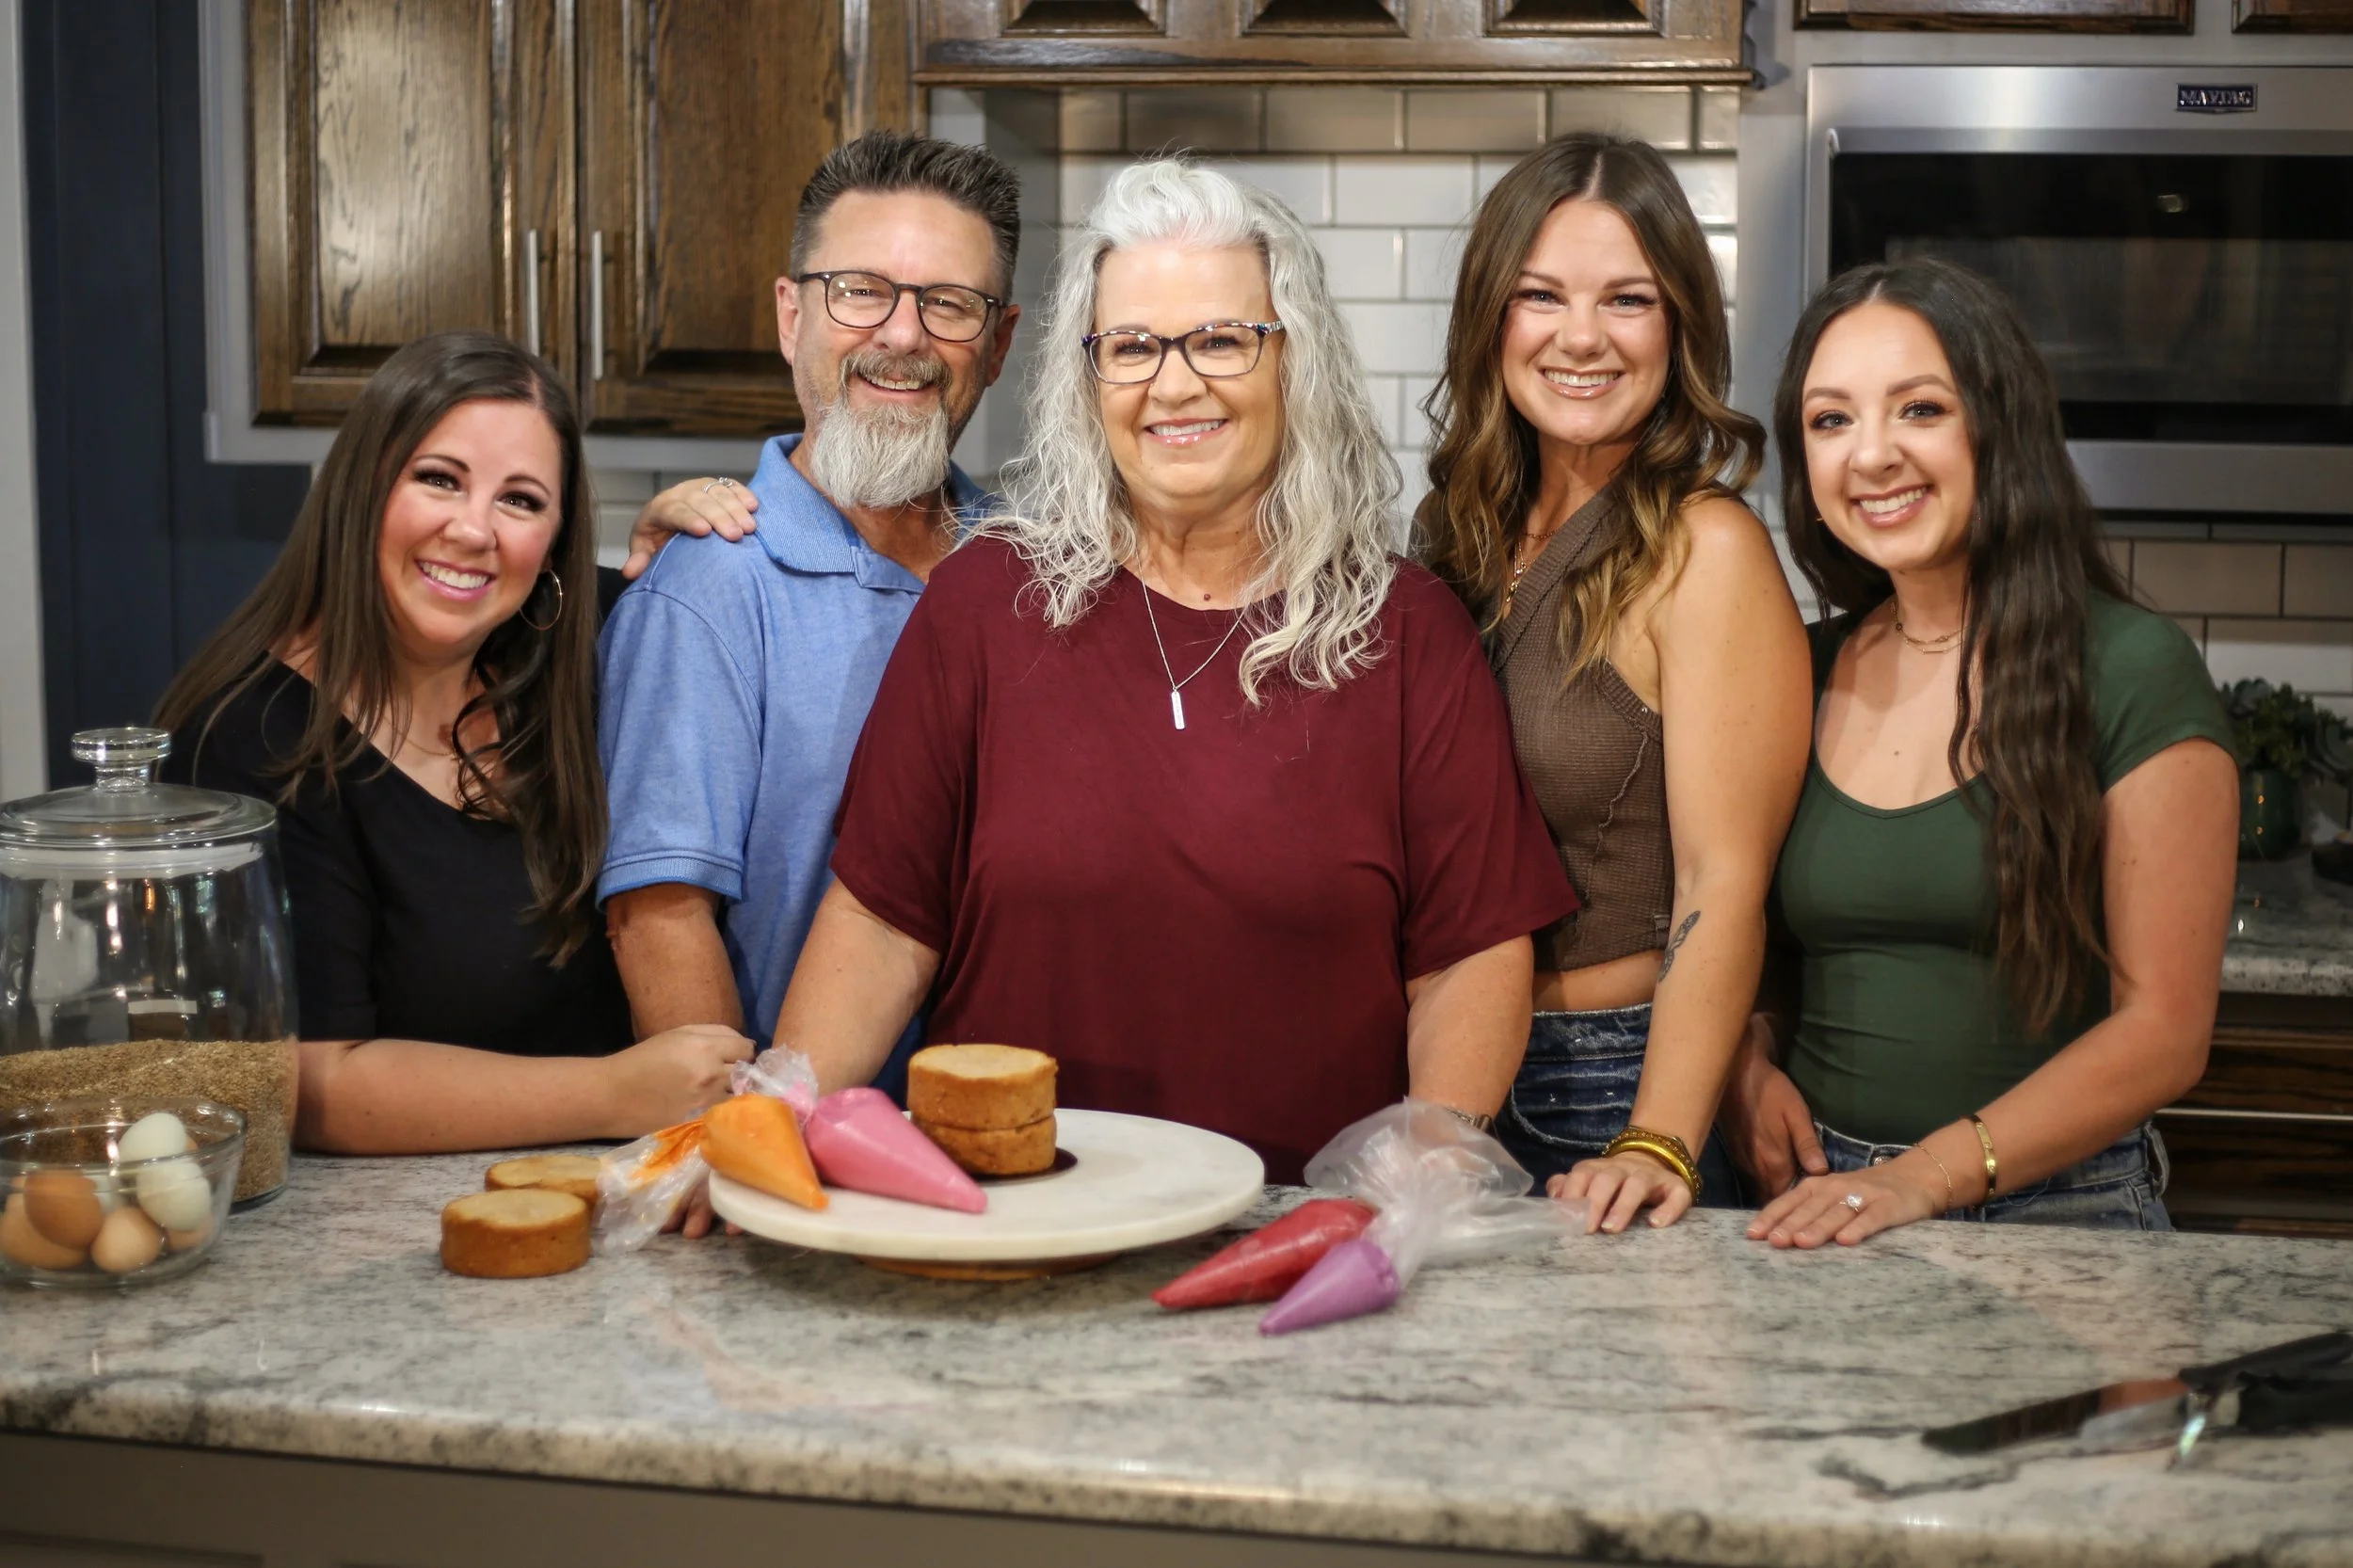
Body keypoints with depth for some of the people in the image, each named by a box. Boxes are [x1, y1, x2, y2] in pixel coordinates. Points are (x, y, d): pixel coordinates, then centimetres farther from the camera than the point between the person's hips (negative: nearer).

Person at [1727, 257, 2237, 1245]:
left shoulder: (2134, 674, -3)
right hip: (1816, 1210, 3)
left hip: (2051, 1204, -3)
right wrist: (1746, 1073, 0)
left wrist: (1928, 1176, -15)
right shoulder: (1801, 674, 10)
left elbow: (2164, 1026, -6)